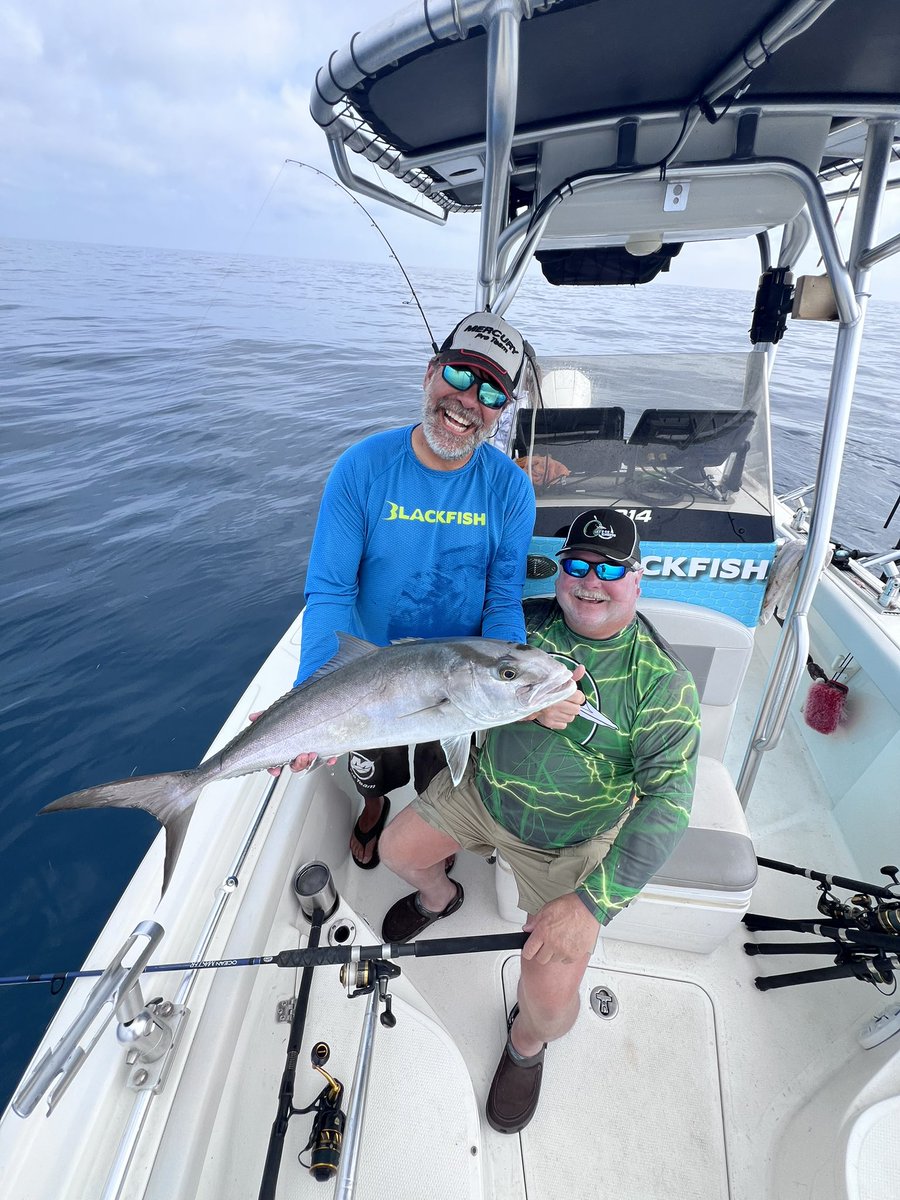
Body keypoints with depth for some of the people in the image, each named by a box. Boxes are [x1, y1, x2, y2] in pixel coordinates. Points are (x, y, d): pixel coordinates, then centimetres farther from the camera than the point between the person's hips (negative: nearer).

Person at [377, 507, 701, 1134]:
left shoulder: (662, 681, -22)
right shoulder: (528, 620, -11)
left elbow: (667, 801, -25)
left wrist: (591, 903, -30)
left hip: (570, 842, -3)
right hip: (484, 788, 4)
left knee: (550, 999, -10)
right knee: (397, 849, 11)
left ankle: (527, 1042, 30)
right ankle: (438, 897, 47)